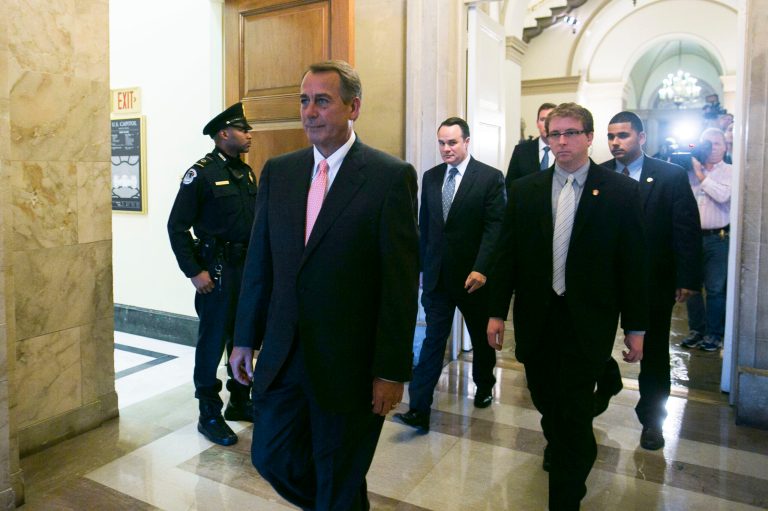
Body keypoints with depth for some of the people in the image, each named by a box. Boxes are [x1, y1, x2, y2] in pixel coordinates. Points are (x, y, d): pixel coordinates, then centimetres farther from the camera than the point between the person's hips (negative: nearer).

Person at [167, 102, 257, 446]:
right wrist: (194, 272, -14)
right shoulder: (201, 173, -10)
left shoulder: (246, 173, 11)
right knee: (213, 341, 2)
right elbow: (177, 227, -11)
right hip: (216, 269, -7)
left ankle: (240, 402, 31)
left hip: (247, 266, 7)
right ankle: (209, 415, 16)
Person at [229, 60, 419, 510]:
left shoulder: (391, 176, -11)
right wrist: (246, 339, 9)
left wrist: (392, 370, -13)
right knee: (271, 457, 19)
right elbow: (259, 262, 8)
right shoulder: (278, 171, 5)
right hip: (281, 355, 5)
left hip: (349, 361, -5)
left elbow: (402, 281, -12)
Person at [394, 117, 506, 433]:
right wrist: (423, 265, 10)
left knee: (481, 336, 17)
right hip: (437, 275, 3)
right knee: (433, 339, 0)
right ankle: (419, 409, 0)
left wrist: (481, 268, -23)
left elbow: (495, 226, -13)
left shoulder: (490, 177, -7)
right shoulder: (430, 177, 7)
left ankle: (484, 387, 41)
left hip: (473, 275, -2)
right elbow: (424, 225, 11)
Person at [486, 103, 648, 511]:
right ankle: (576, 451, 50)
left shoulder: (621, 192, -4)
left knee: (574, 411, 1)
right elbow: (507, 255, 3)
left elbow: (633, 263, -2)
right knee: (545, 400, 18)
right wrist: (496, 312, 2)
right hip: (535, 318, 3)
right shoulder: (524, 190, 3)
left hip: (588, 321, -3)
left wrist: (636, 328, -1)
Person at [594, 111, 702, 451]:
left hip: (653, 281, -1)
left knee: (653, 353, 11)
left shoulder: (671, 176, -6)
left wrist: (688, 278, -10)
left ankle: (651, 420, 29)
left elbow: (688, 229, -6)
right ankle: (607, 385, 42)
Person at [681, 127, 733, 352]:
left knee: (715, 289, 1)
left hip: (718, 238, -2)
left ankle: (714, 333, 14)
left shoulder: (730, 171, 2)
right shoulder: (690, 169, 8)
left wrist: (701, 174, -12)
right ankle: (696, 329, 23)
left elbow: (723, 195, -16)